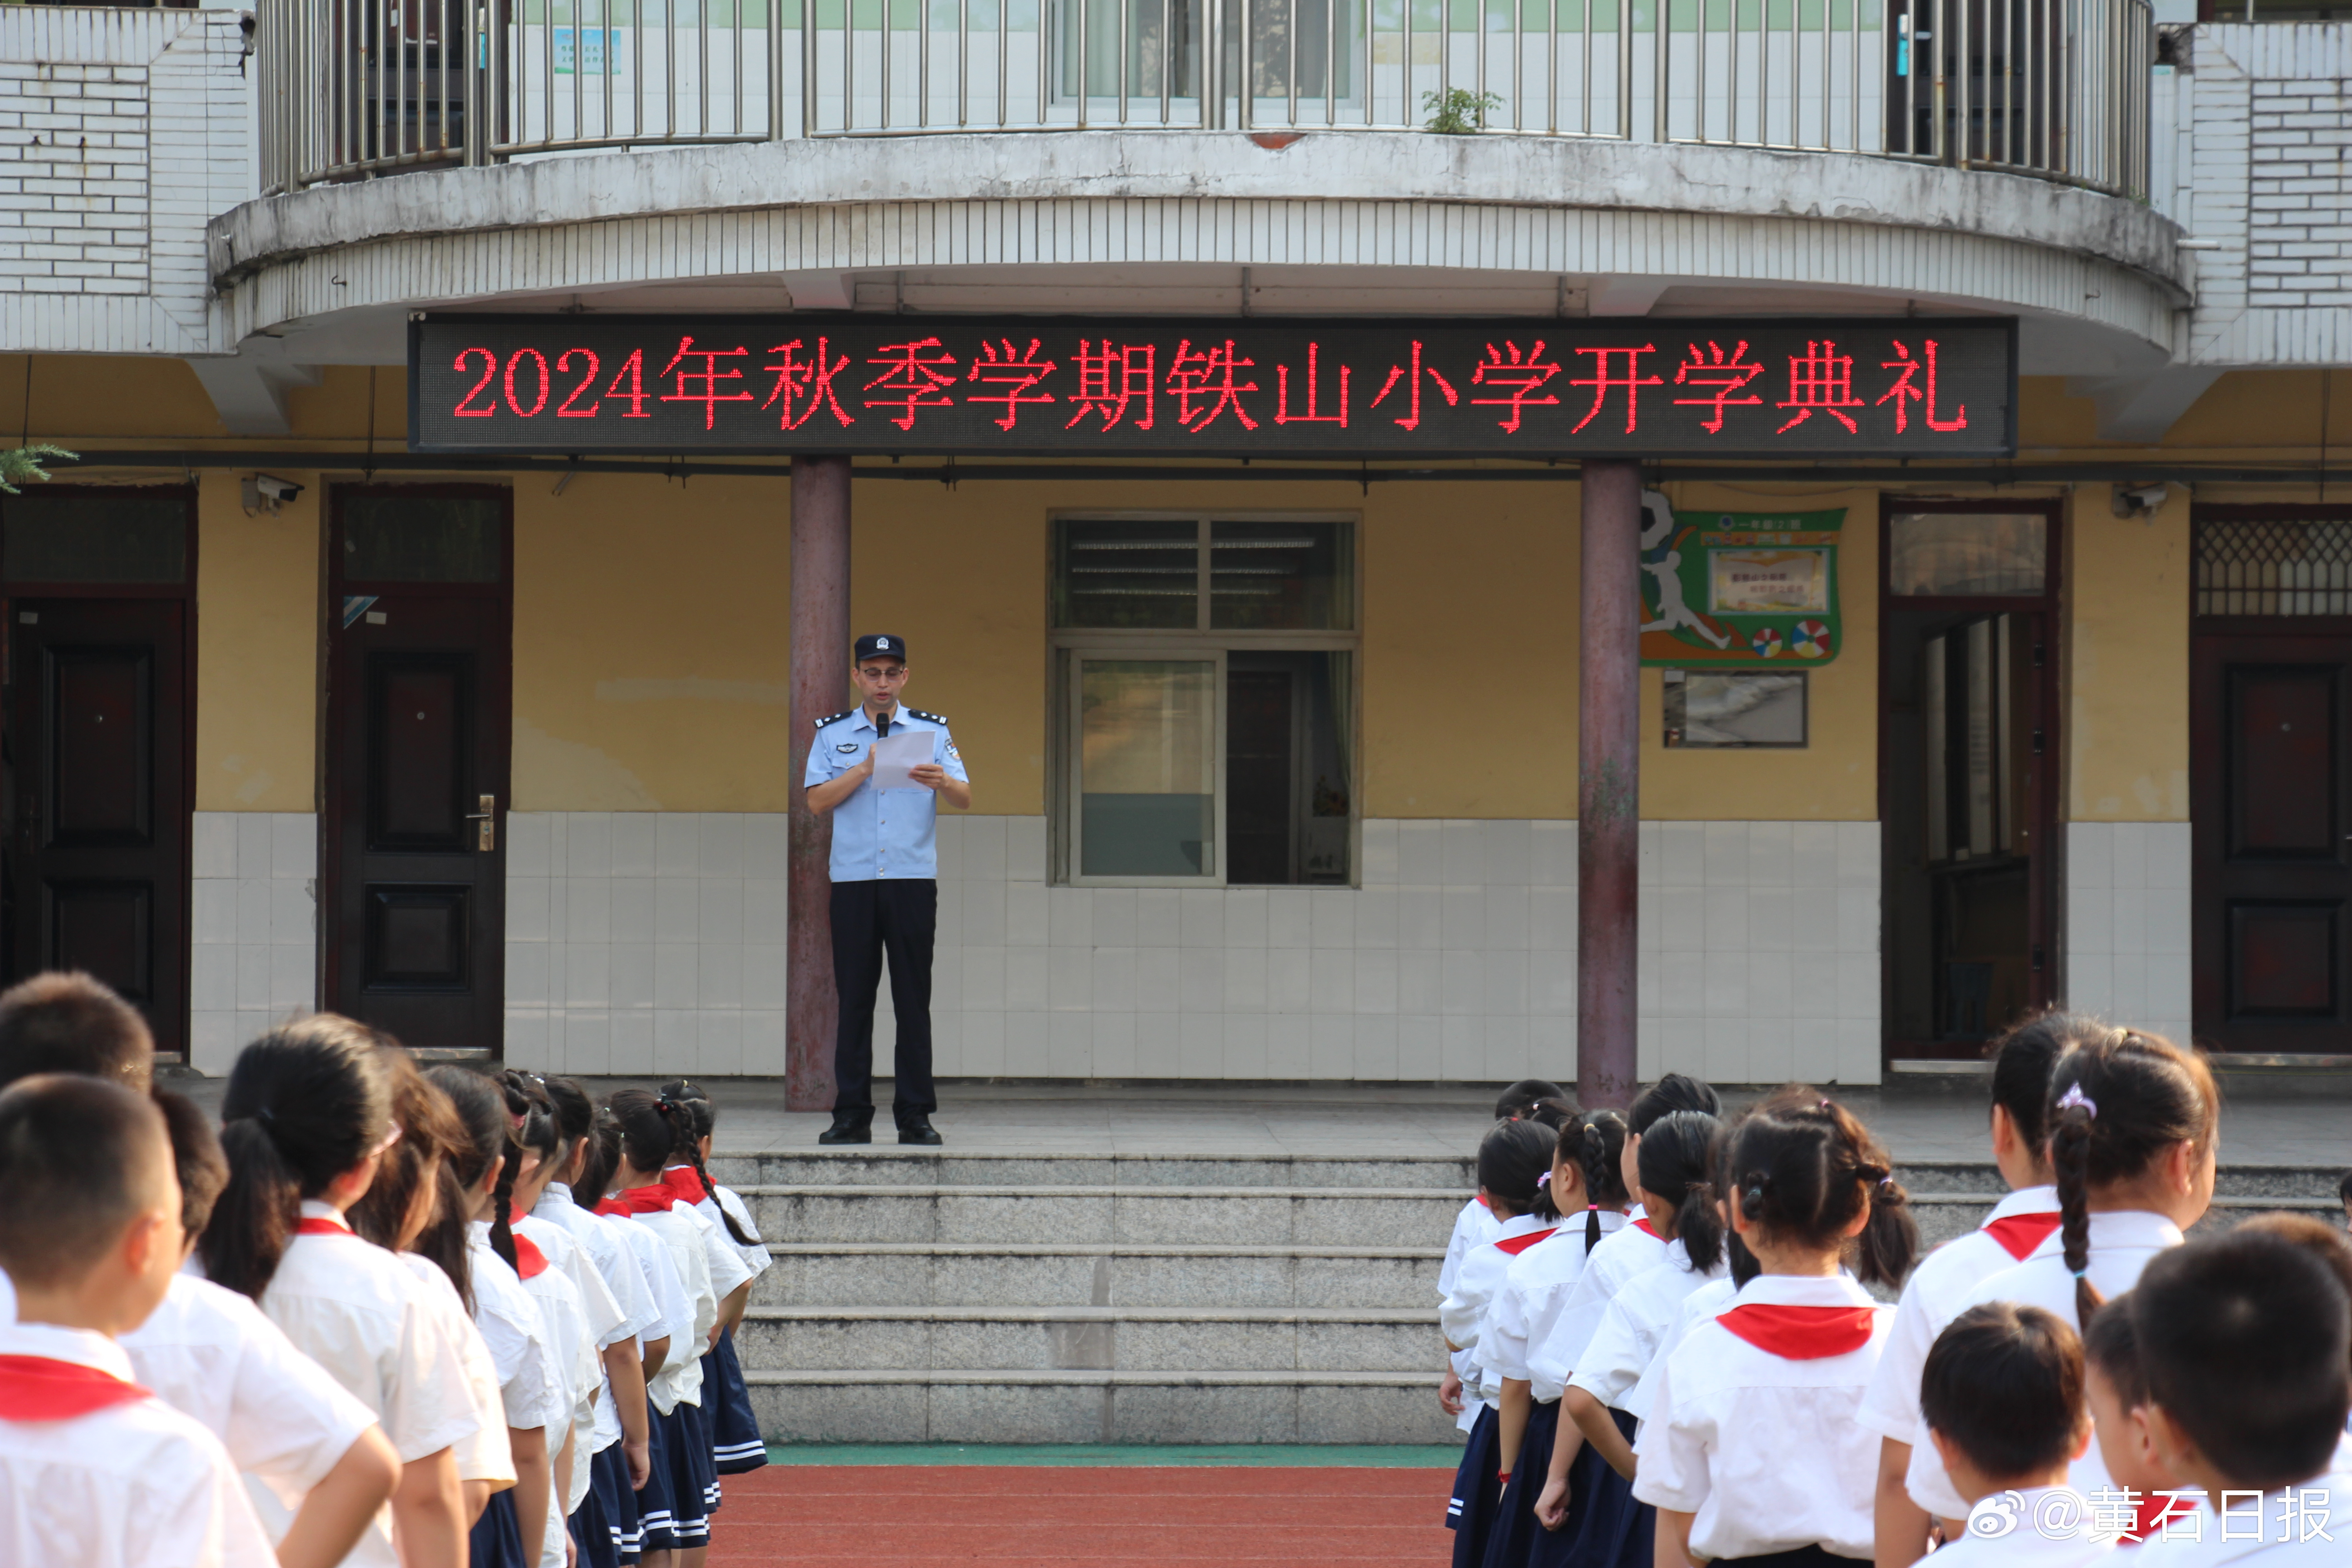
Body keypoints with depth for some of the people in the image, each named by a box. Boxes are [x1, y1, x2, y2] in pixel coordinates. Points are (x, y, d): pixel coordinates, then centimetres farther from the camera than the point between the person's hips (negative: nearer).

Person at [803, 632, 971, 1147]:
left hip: (913, 879, 0)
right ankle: (852, 1115, 3)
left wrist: (942, 782, -23)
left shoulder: (931, 731, 9)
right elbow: (817, 800, -1)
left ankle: (915, 1115, 0)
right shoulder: (833, 734, 11)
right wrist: (868, 767, -10)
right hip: (852, 880, 0)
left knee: (913, 999, -2)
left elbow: (965, 800, 0)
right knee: (854, 999, 0)